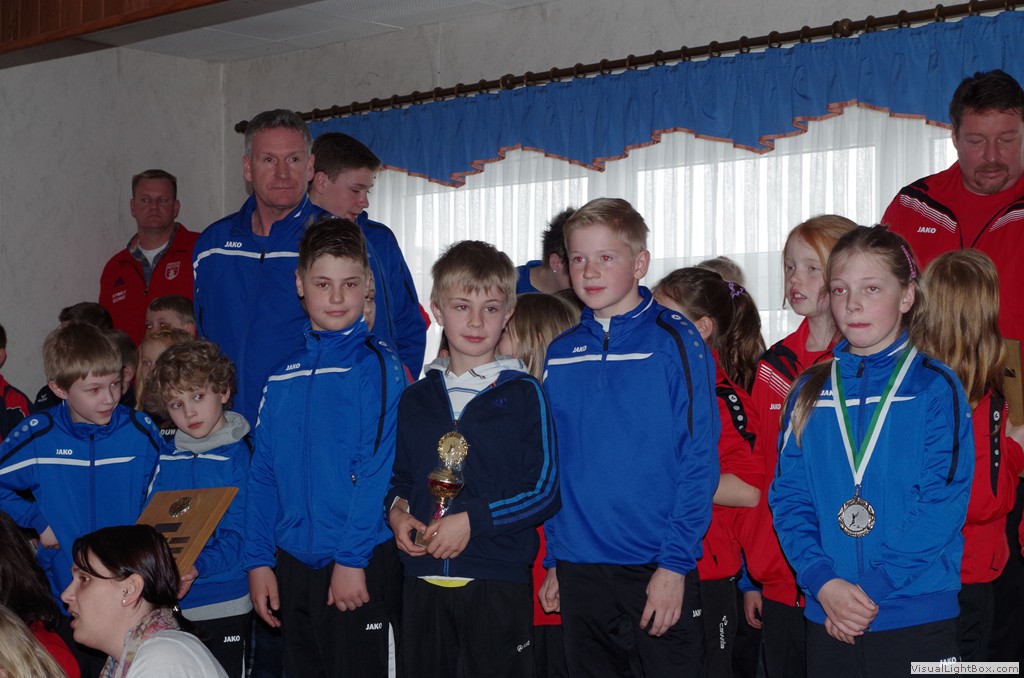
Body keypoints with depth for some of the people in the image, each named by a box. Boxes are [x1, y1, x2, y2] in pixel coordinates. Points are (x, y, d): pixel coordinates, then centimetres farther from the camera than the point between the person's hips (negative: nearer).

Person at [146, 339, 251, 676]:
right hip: (166, 604, 5)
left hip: (223, 606, -4)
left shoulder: (239, 456, -8)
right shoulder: (167, 459, 7)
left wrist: (198, 567, -29)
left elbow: (237, 534, -14)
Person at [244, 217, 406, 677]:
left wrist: (352, 559, -17)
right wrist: (258, 560, 4)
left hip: (359, 567, -5)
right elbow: (263, 475, 10)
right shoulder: (283, 376, 9)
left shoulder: (378, 366, -7)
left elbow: (378, 470, -13)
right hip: (293, 563, 5)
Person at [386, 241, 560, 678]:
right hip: (422, 580, 4)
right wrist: (396, 510, -2)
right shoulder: (415, 399, 10)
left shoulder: (524, 394, -3)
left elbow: (545, 492, -7)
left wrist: (472, 520, -15)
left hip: (499, 581, -4)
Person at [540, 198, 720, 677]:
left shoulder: (675, 341, -6)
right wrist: (553, 559, 10)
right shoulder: (560, 354, 7)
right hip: (579, 573, 4)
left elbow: (699, 461, -9)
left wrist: (675, 563, -14)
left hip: (661, 572, -4)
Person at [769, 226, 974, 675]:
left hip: (918, 617, -3)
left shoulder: (936, 388, -3)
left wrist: (871, 587, -16)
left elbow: (944, 504, -10)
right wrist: (824, 581, -11)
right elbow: (788, 496, 3)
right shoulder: (810, 392, 7)